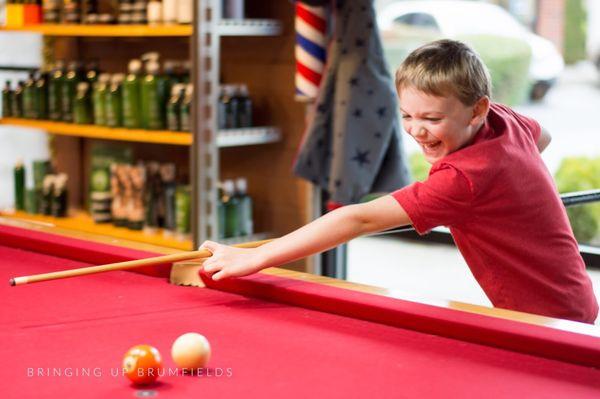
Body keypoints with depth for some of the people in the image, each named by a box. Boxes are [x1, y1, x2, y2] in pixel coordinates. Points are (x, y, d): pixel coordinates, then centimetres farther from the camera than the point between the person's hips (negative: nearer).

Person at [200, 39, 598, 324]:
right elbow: (543, 137, 23)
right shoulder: (505, 119, -4)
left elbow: (360, 219, -36)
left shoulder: (462, 179, -30)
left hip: (550, 321, -10)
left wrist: (255, 257, -38)